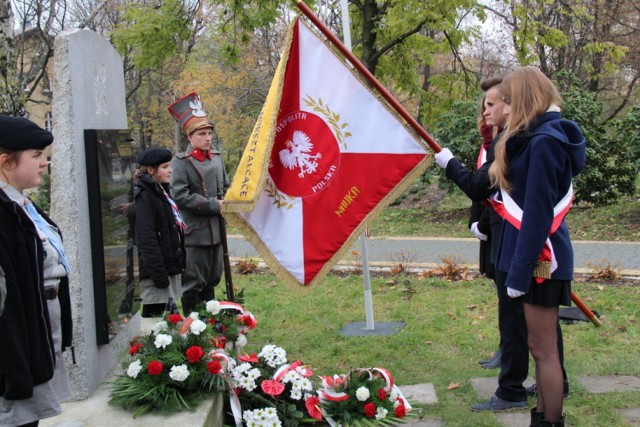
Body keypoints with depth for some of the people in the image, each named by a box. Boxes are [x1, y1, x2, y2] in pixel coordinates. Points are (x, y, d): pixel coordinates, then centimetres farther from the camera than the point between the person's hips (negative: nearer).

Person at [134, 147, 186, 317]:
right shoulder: (145, 195, -13)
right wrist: (158, 273, -21)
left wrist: (179, 263, 17)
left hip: (170, 264, 9)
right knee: (153, 315, -4)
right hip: (157, 268, -9)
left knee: (164, 314, 12)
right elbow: (146, 237, -19)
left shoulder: (162, 191, 15)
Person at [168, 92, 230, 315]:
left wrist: (225, 205, -1)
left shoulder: (216, 157, 9)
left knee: (211, 280, 16)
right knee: (194, 283, 2)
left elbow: (226, 187, 20)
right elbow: (181, 196, -18)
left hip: (216, 229, 7)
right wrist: (214, 205, -17)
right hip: (195, 231, -7)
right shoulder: (181, 162, -10)